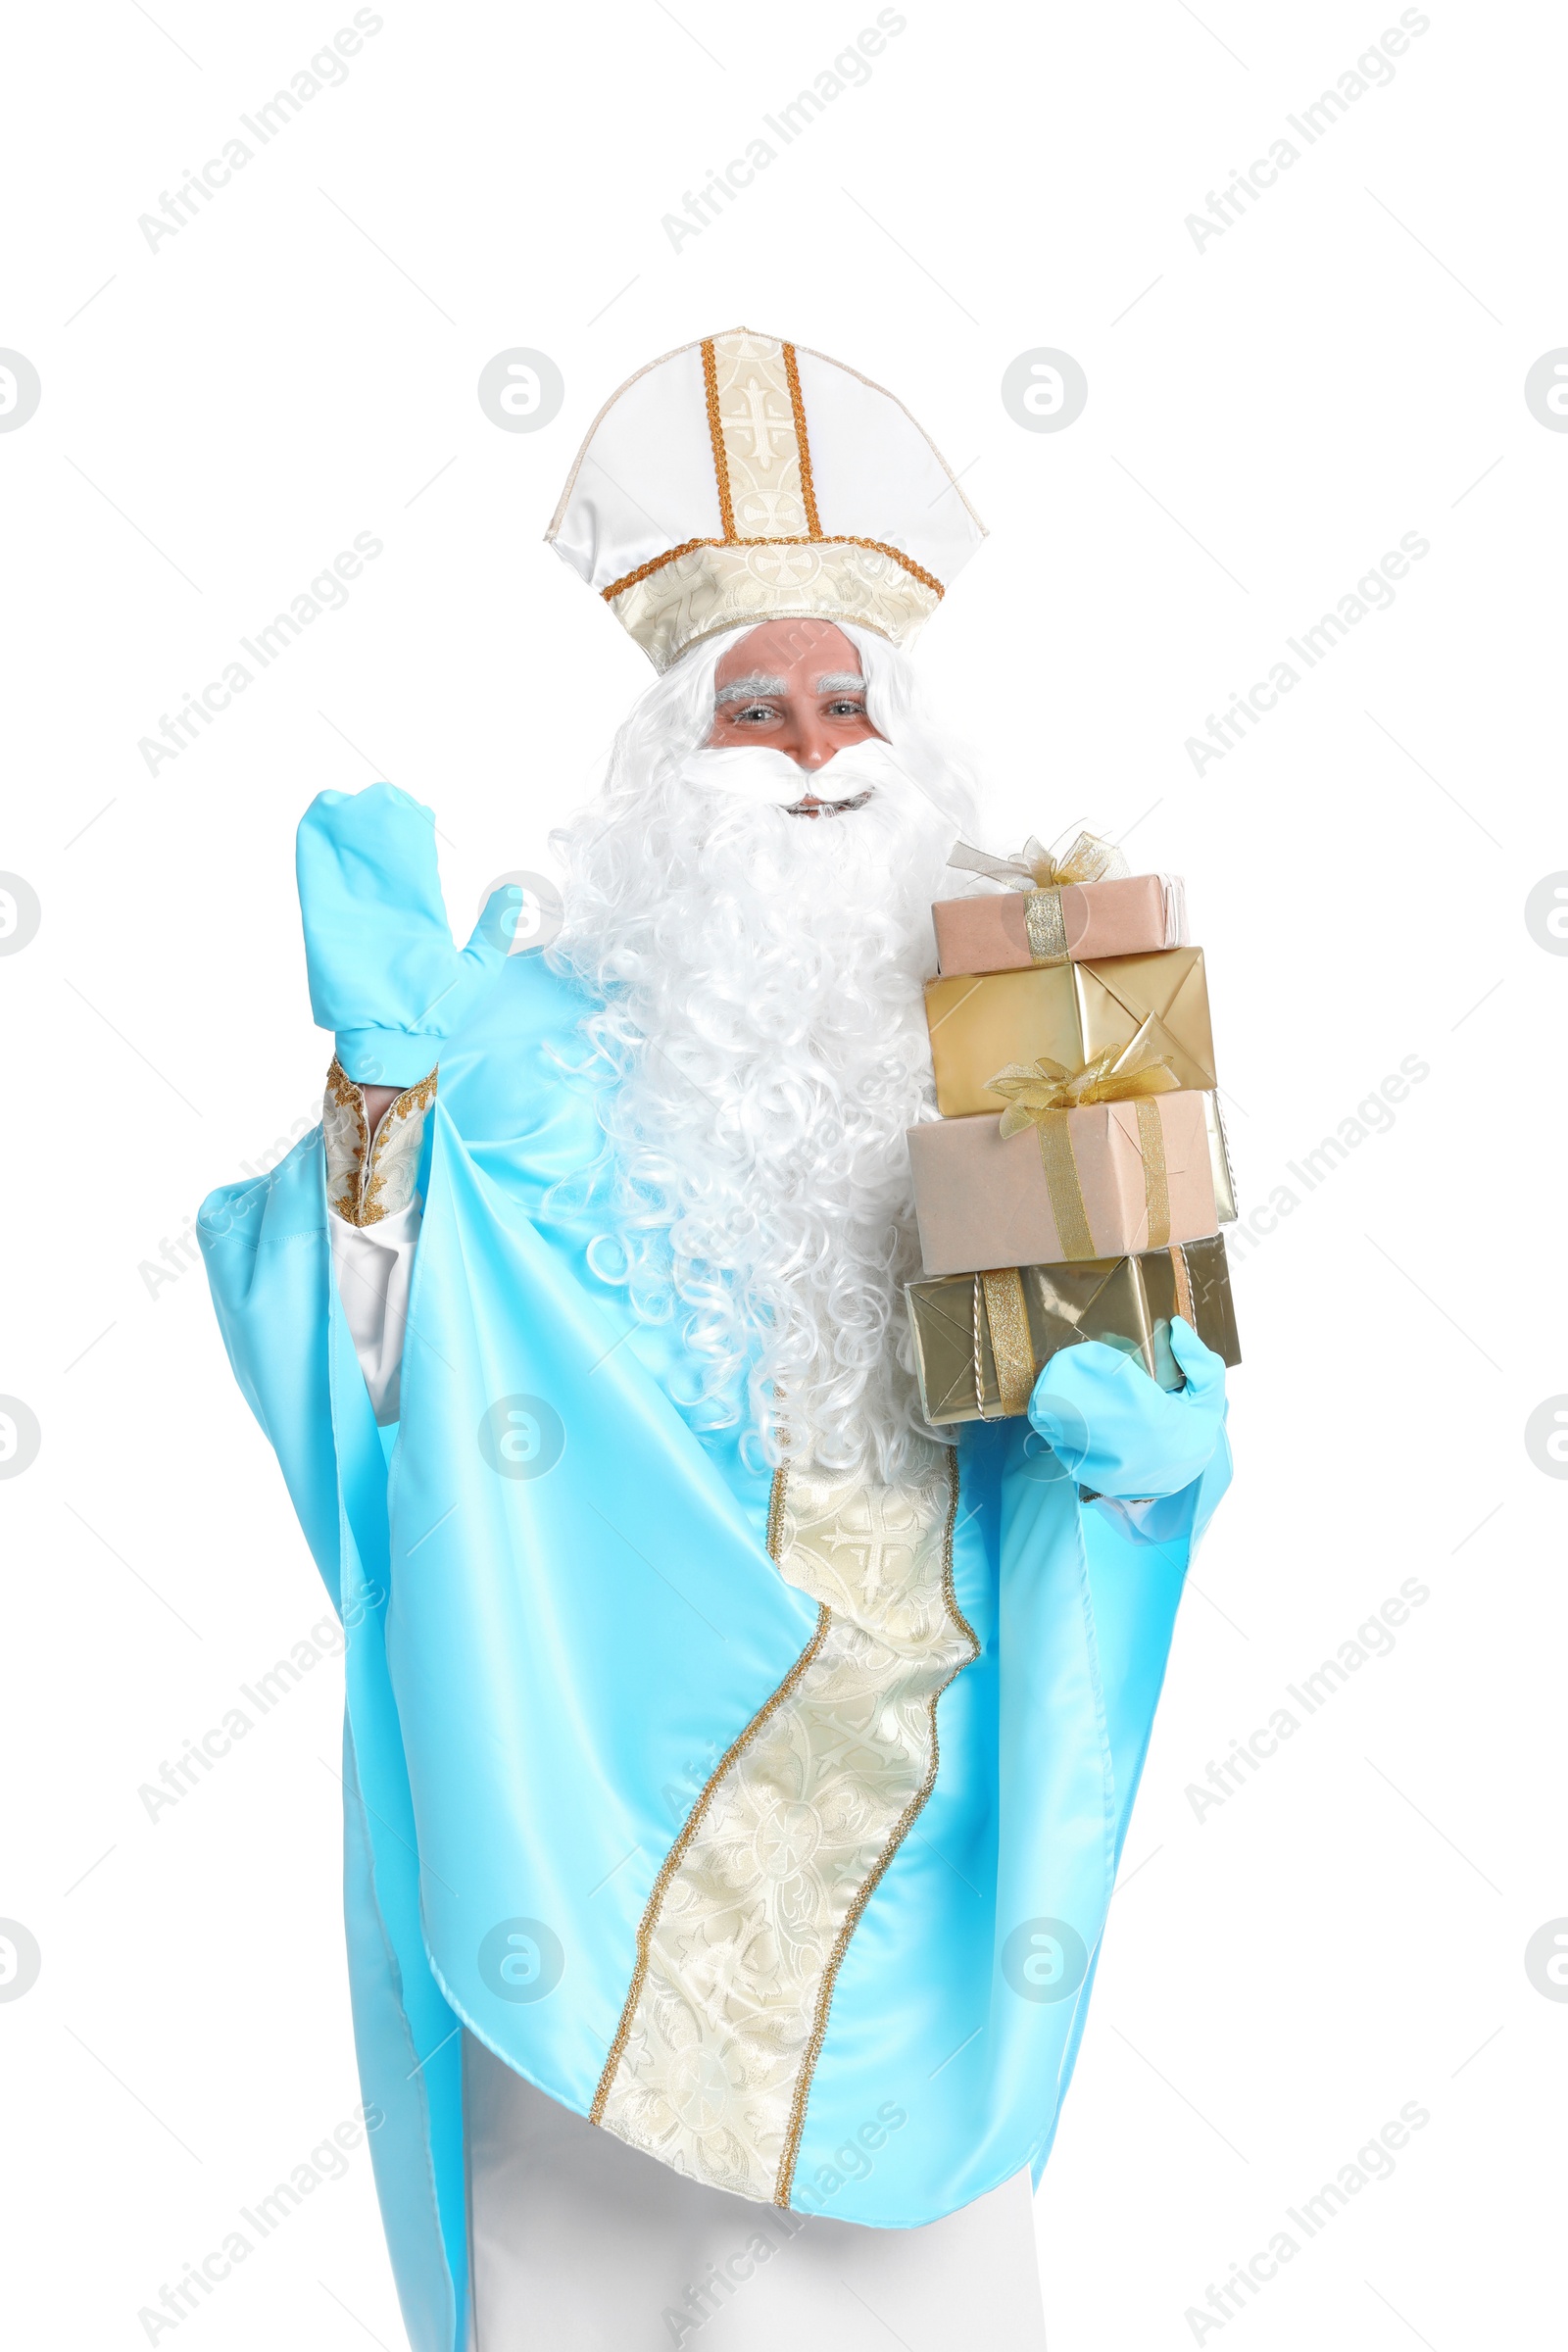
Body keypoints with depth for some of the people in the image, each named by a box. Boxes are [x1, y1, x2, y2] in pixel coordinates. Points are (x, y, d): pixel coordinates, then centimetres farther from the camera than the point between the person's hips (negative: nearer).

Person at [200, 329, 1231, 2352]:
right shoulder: (539, 1039, -7)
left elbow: (1145, 1354, 6)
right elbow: (370, 1374, -16)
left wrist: (1162, 1434, -15)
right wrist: (385, 1065, -27)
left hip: (904, 1776, 3)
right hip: (615, 1773, -2)